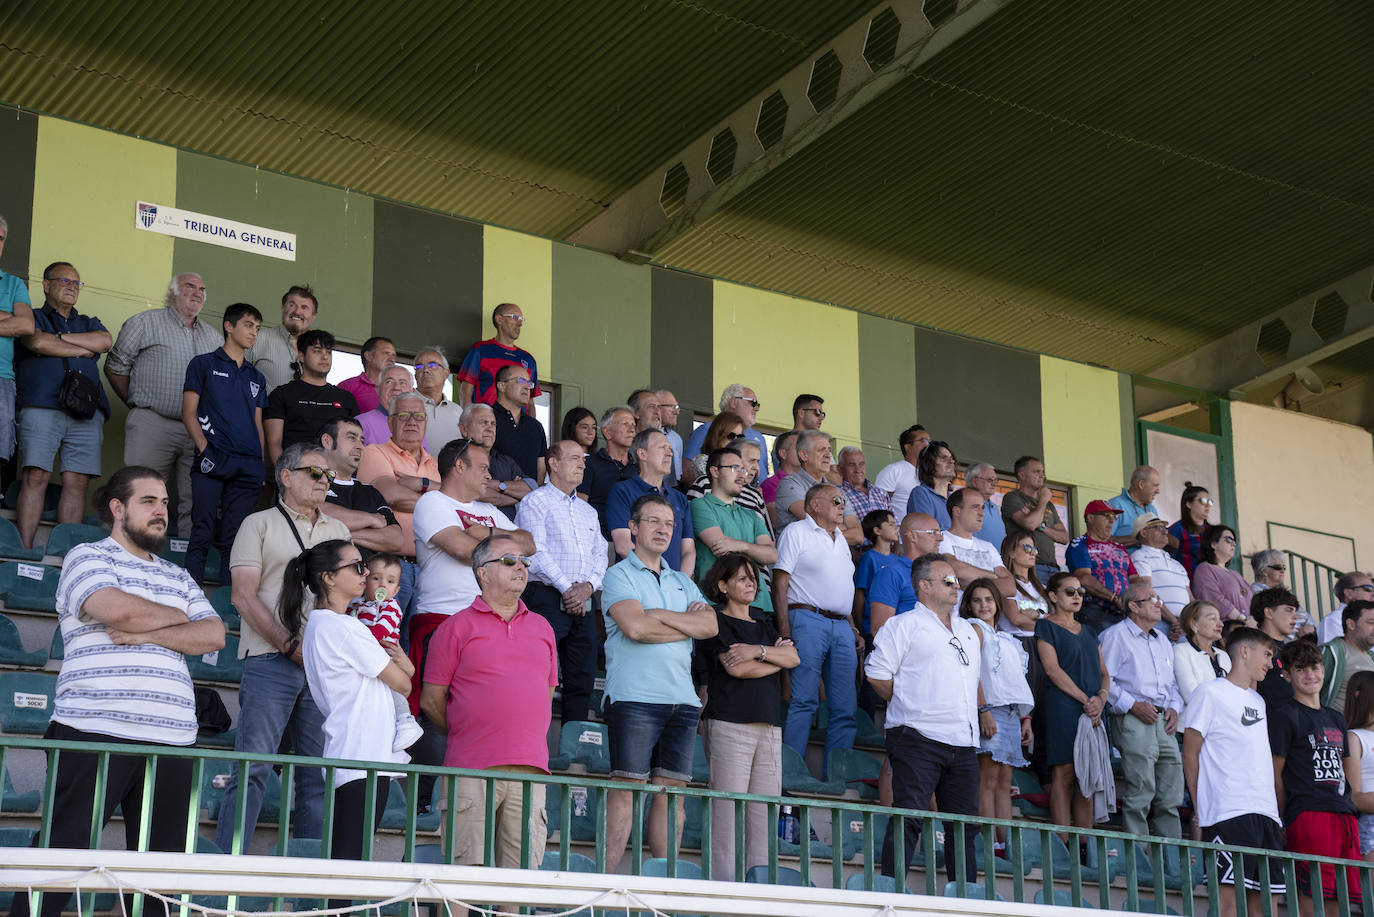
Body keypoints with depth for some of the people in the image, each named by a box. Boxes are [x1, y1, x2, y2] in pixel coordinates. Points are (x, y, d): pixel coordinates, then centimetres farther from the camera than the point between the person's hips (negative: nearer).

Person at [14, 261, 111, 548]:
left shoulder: (87, 323, 28)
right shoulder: (33, 318, 16)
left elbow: (105, 341, 6)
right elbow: (37, 342, -6)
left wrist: (58, 338, 3)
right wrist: (83, 349, 4)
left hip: (86, 413, 4)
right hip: (41, 408, -3)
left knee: (77, 482, -6)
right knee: (35, 476, -13)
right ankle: (24, 550, -16)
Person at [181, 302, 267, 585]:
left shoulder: (256, 378, 22)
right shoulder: (204, 364, 9)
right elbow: (189, 412, 2)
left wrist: (260, 465, 11)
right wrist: (204, 450, -11)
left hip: (247, 466, 4)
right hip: (212, 461, -4)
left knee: (236, 538, 2)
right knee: (202, 532, -9)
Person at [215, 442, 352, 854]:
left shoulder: (338, 531, 21)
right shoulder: (259, 524, 7)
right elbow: (244, 595, -3)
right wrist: (290, 645, -11)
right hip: (271, 661, -4)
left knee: (319, 774, 2)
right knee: (253, 766, -9)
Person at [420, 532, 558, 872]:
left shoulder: (542, 627, 18)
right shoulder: (456, 627, 4)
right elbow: (431, 700, 4)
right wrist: (466, 737, 8)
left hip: (530, 772, 4)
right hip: (472, 771, -4)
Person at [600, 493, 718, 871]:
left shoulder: (683, 582, 22)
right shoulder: (619, 575, 5)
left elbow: (710, 626, 5)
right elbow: (634, 627, -12)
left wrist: (660, 615, -5)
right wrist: (686, 623, -1)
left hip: (682, 699, 5)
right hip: (635, 697, -5)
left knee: (672, 790, 4)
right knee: (627, 787, -7)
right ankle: (608, 878, -5)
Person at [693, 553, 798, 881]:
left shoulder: (762, 621, 21)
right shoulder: (716, 621, 2)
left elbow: (793, 657, 8)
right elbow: (737, 668, -10)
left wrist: (759, 651, -9)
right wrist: (776, 657, 5)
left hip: (769, 725, 6)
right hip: (729, 722, -6)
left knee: (765, 811, 0)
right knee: (729, 809, -10)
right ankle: (723, 885, -9)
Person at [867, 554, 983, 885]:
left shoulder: (968, 630, 22)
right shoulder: (905, 625, 0)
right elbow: (877, 673, -5)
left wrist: (979, 703, 18)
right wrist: (908, 704, 0)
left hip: (963, 743, 7)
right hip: (919, 738, -7)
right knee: (908, 820, -10)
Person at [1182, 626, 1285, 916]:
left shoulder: (1257, 701, 24)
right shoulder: (1210, 692, 1)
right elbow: (1190, 754, -1)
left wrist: (1274, 810, 14)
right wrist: (1198, 811, -6)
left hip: (1266, 813, 8)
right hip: (1228, 813, -8)